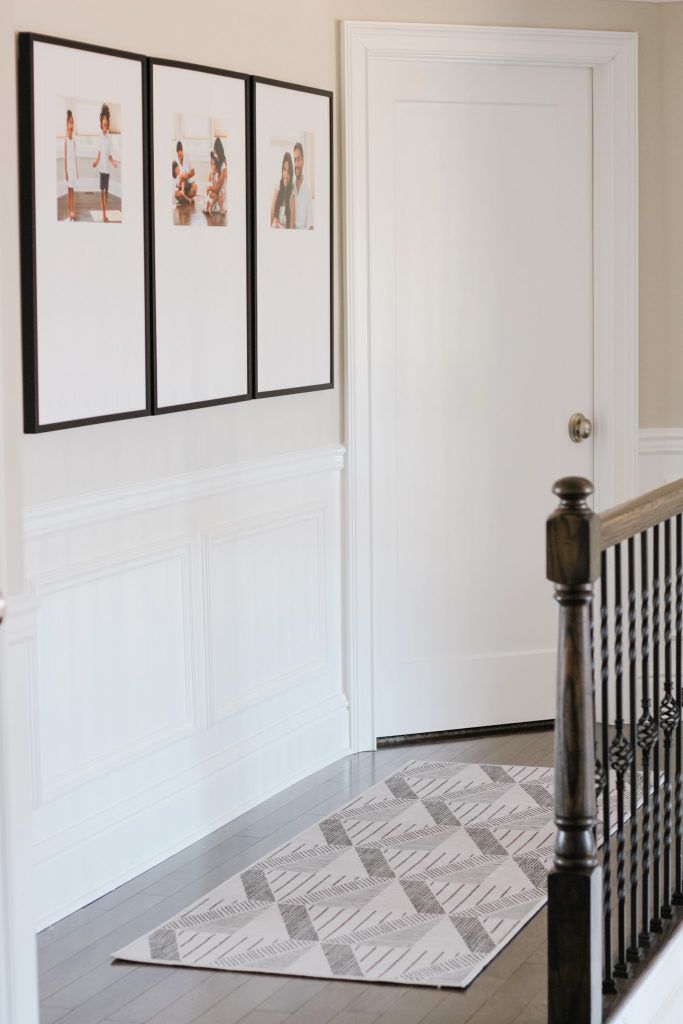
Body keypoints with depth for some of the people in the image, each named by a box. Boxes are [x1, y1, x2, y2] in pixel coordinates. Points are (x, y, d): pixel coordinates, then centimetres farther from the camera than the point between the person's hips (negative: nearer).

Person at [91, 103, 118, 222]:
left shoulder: (109, 138, -4)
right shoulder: (100, 137, 1)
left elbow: (110, 155, -1)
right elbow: (99, 153, 6)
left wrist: (113, 162, -19)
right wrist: (96, 162, -8)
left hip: (107, 168, -1)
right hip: (101, 167, 1)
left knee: (106, 190, 3)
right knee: (102, 190, 2)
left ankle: (105, 214, 9)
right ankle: (103, 214, 8)